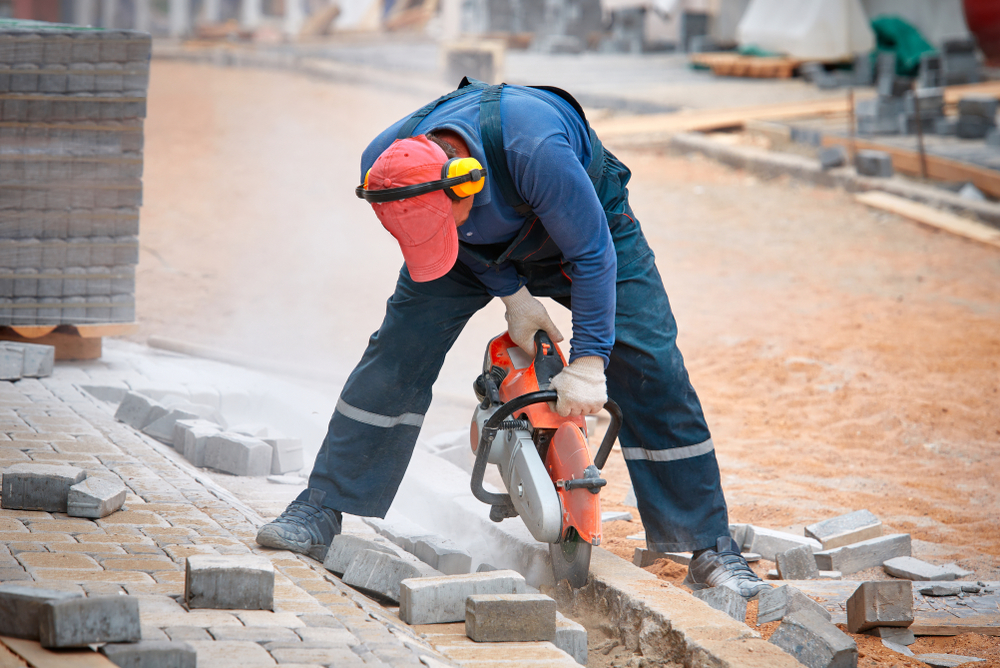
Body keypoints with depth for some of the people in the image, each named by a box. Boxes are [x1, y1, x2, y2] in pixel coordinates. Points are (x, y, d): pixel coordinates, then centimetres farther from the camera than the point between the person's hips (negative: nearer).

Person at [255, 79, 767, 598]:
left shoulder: (532, 147, -46)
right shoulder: (382, 169, -31)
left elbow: (591, 253, -33)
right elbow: (442, 243, -9)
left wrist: (587, 365, -32)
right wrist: (513, 295, -12)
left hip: (584, 221, -3)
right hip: (485, 246, 3)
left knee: (650, 367, -13)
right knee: (397, 354, -12)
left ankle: (710, 549, -4)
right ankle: (319, 517, -4)